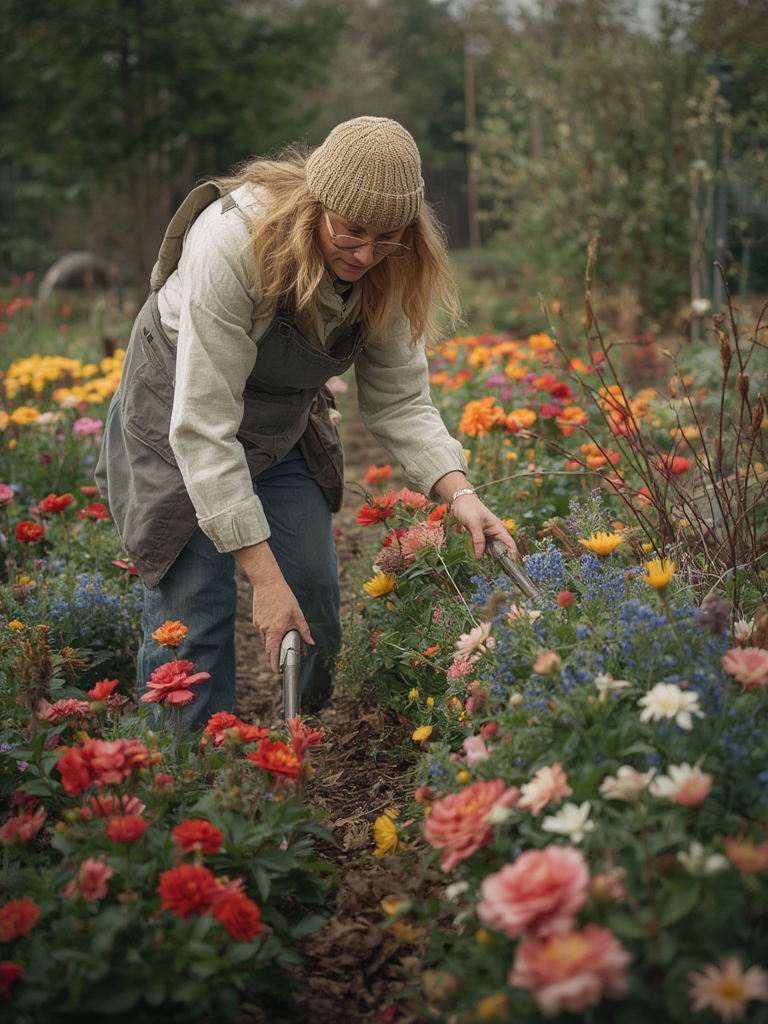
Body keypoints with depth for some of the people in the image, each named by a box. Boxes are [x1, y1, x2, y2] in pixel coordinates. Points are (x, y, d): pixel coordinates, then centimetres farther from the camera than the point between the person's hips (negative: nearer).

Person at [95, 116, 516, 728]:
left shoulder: (388, 271, -17)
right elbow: (204, 424, -35)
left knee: (316, 614, 3)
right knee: (194, 616, -13)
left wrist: (459, 493, -25)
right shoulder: (232, 242, -35)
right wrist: (265, 576, -35)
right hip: (182, 426, -5)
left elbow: (400, 400, -7)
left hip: (284, 431, 5)